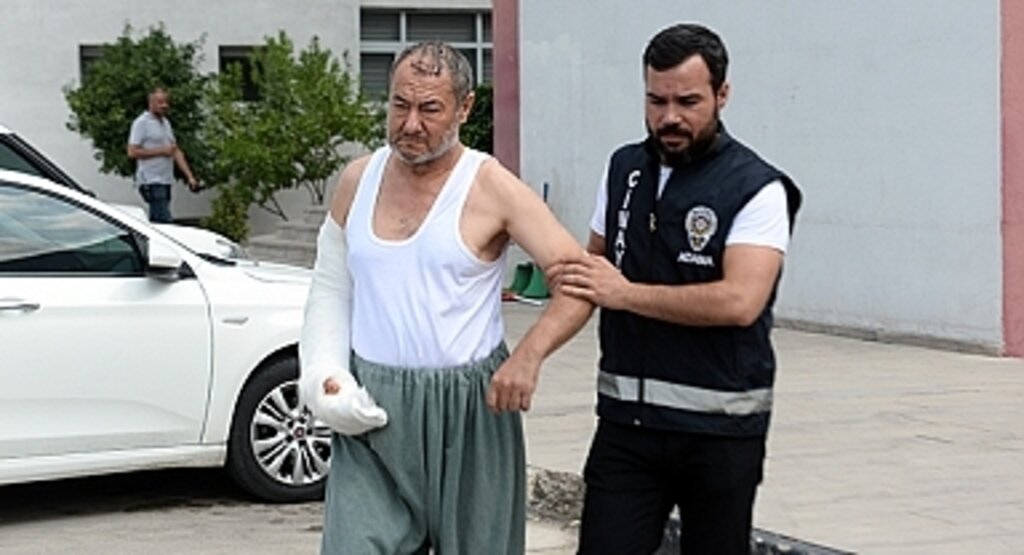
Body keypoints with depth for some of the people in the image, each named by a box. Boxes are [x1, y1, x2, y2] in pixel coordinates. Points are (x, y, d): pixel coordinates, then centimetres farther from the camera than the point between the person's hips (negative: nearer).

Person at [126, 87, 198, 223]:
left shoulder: (166, 123, 19)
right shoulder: (141, 123, -7)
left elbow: (176, 152, 19)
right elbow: (132, 152, -15)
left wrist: (189, 176, 10)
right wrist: (161, 151, -14)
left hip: (165, 181, 8)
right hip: (151, 181, -8)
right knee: (164, 222, -16)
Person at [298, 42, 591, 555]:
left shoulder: (491, 187, -7)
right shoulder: (357, 181, 6)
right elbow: (330, 291, 14)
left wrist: (528, 356, -25)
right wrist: (323, 377, -1)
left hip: (468, 410, -3)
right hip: (371, 413, 3)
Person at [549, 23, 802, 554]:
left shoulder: (755, 188, -9)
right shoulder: (624, 169, 10)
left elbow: (739, 302, -22)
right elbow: (595, 264, 25)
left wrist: (626, 293, -18)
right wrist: (568, 275, 1)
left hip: (718, 429, -4)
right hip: (625, 418, 4)